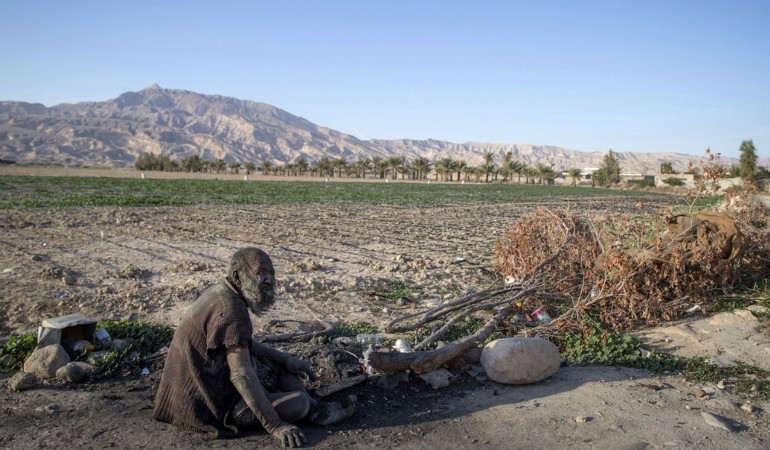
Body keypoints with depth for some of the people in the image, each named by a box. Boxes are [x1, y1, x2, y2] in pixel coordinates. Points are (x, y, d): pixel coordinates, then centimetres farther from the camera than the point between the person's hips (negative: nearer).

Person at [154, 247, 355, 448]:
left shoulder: (221, 292, 4)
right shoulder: (230, 309, -27)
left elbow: (244, 344, 19)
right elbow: (241, 375, -32)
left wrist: (285, 359, 13)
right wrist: (275, 426, -29)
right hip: (211, 403, -11)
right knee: (298, 402, -16)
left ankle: (316, 409, 11)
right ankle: (313, 410, 16)